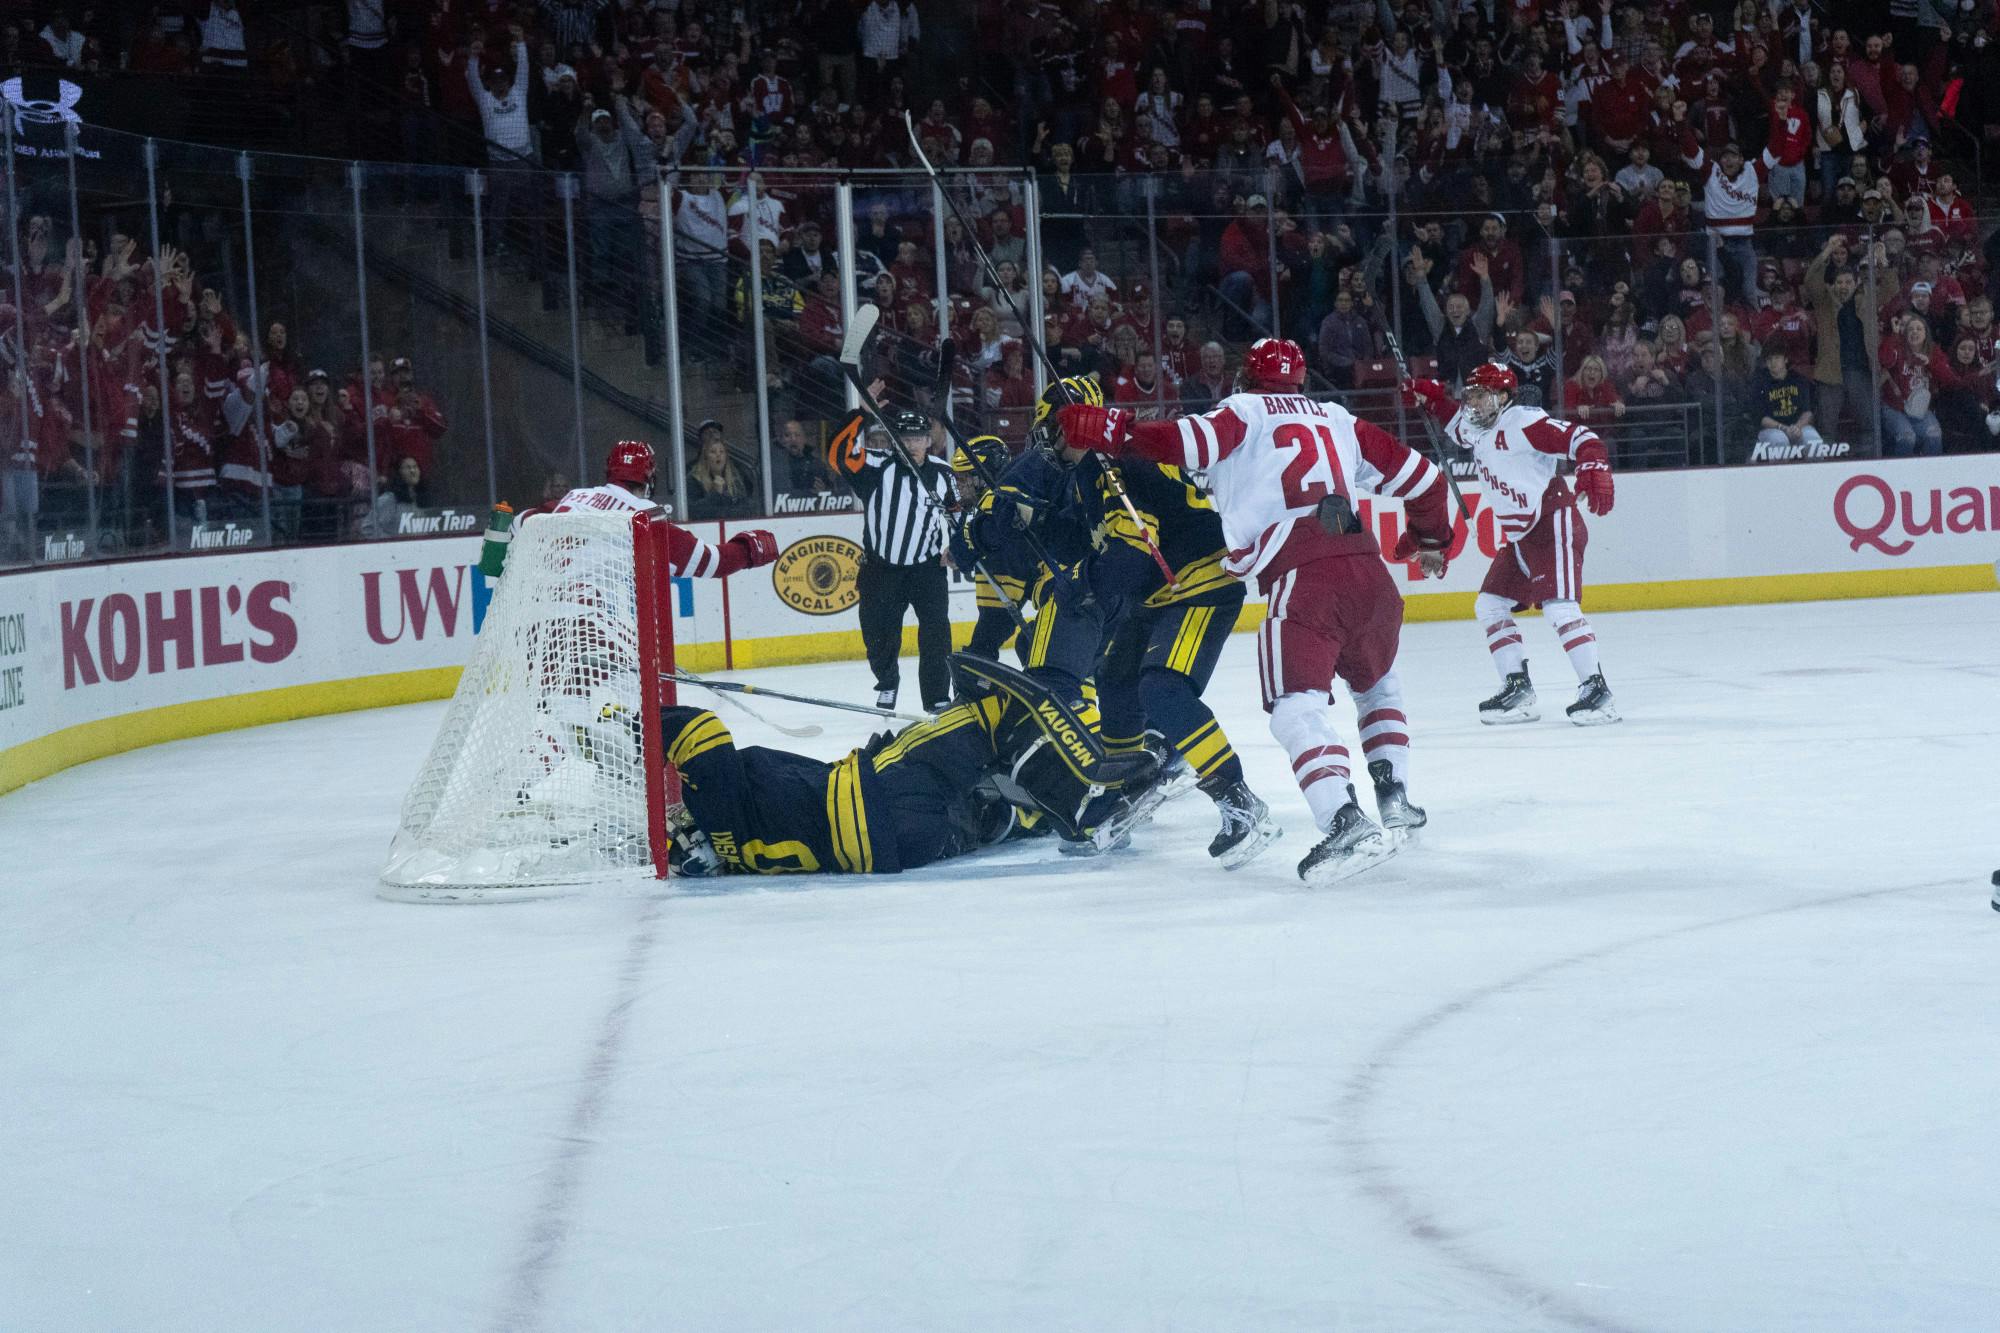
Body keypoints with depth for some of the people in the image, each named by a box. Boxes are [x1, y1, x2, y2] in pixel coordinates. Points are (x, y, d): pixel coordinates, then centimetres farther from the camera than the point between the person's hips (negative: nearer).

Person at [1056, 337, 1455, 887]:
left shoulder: (1243, 410, 12)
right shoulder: (1337, 419, 26)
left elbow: (1189, 443, -9)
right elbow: (1419, 475, 28)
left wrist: (1113, 431, -1)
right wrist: (1429, 540, 45)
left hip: (1300, 578, -6)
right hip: (1367, 570, 6)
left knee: (1297, 711, -12)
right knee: (1377, 687, 31)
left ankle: (1346, 823, -30)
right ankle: (1395, 801, 22)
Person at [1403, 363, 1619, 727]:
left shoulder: (1524, 422, -17)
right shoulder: (1477, 430, 9)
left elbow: (1582, 440, -23)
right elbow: (1456, 424, 32)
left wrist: (1594, 472, -41)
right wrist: (1430, 397, 14)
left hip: (1553, 524, -10)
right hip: (1517, 535, 10)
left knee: (1559, 607, -19)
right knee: (1490, 606, 8)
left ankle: (1596, 688, -16)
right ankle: (1518, 689, 13)